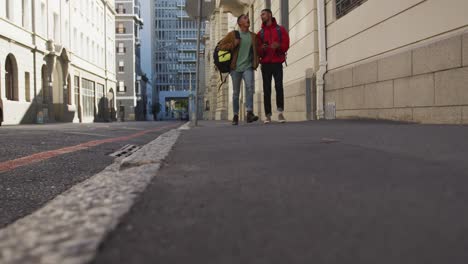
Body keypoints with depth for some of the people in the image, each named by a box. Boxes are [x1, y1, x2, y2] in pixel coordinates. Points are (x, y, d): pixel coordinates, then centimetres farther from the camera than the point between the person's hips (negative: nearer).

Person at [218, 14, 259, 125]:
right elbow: (221, 45, 3)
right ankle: (235, 115, 16)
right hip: (236, 67, -1)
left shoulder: (253, 36, 12)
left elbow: (256, 50, 25)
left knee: (250, 86, -23)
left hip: (248, 67, 1)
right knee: (236, 92, 4)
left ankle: (249, 113, -27)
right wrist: (233, 44, -12)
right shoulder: (233, 34, 4)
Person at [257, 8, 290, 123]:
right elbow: (258, 50, 10)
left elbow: (286, 45, 3)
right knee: (267, 89, -2)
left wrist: (278, 46, -18)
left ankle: (280, 112, -11)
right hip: (265, 63, 2)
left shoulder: (281, 29, 11)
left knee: (279, 86, -16)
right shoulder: (260, 33, 15)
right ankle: (267, 115, 0)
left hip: (277, 63, -1)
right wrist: (262, 49, -13)